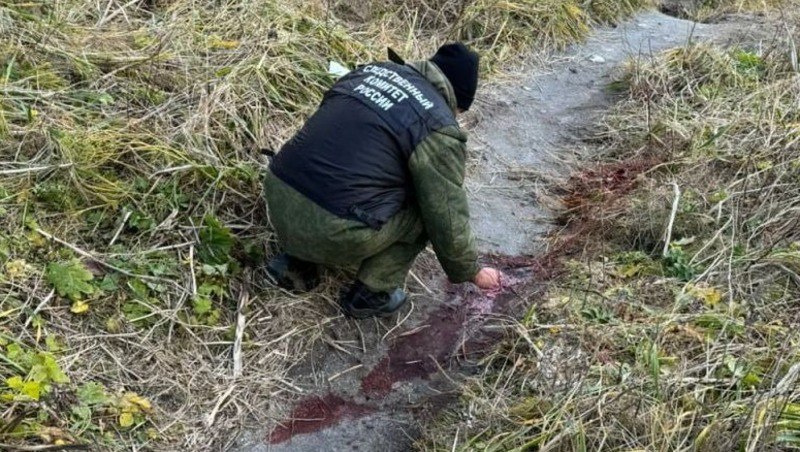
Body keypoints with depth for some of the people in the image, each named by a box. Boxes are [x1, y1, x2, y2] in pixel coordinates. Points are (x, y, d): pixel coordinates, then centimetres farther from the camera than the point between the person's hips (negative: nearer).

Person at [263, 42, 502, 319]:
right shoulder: (438, 129, -4)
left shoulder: (371, 70, 16)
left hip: (277, 197, 7)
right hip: (330, 230, -7)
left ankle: (295, 263, 22)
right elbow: (448, 220, 1)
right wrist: (472, 272, 19)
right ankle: (370, 295, 14)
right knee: (428, 208, 11)